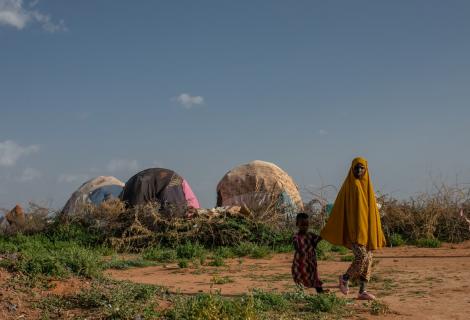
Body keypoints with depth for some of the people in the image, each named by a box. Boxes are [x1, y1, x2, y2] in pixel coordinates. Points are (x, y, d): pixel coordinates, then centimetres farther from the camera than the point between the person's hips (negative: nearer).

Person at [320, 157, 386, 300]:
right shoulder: (348, 185, -3)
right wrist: (329, 230, -5)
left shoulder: (367, 186, 13)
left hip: (367, 228, 6)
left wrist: (376, 231, 13)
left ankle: (363, 291, 8)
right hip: (353, 228, -6)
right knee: (362, 256, -16)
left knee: (368, 259, 3)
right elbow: (339, 208, -3)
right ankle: (345, 278, 7)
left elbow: (372, 208, 16)